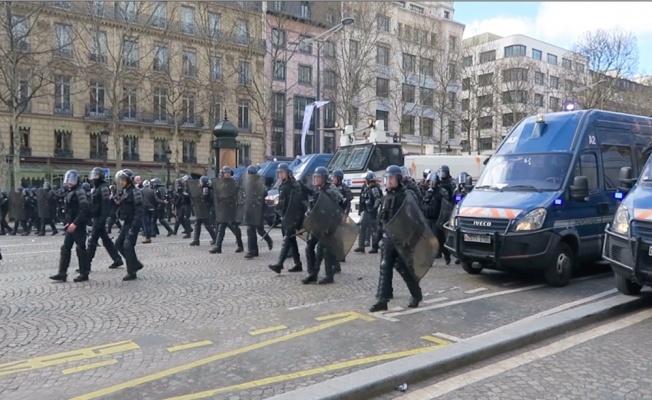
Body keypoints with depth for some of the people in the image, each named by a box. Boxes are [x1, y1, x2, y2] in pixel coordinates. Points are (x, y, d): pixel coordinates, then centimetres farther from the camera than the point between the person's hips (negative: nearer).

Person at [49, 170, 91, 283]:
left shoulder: (80, 192, -14)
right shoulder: (70, 193, 15)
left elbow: (84, 210, -23)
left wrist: (75, 223, -26)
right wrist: (67, 222, 14)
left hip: (78, 226, -9)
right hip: (71, 225, 9)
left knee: (80, 248, -2)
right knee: (65, 248, 7)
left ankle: (84, 274, 8)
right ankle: (62, 274, 11)